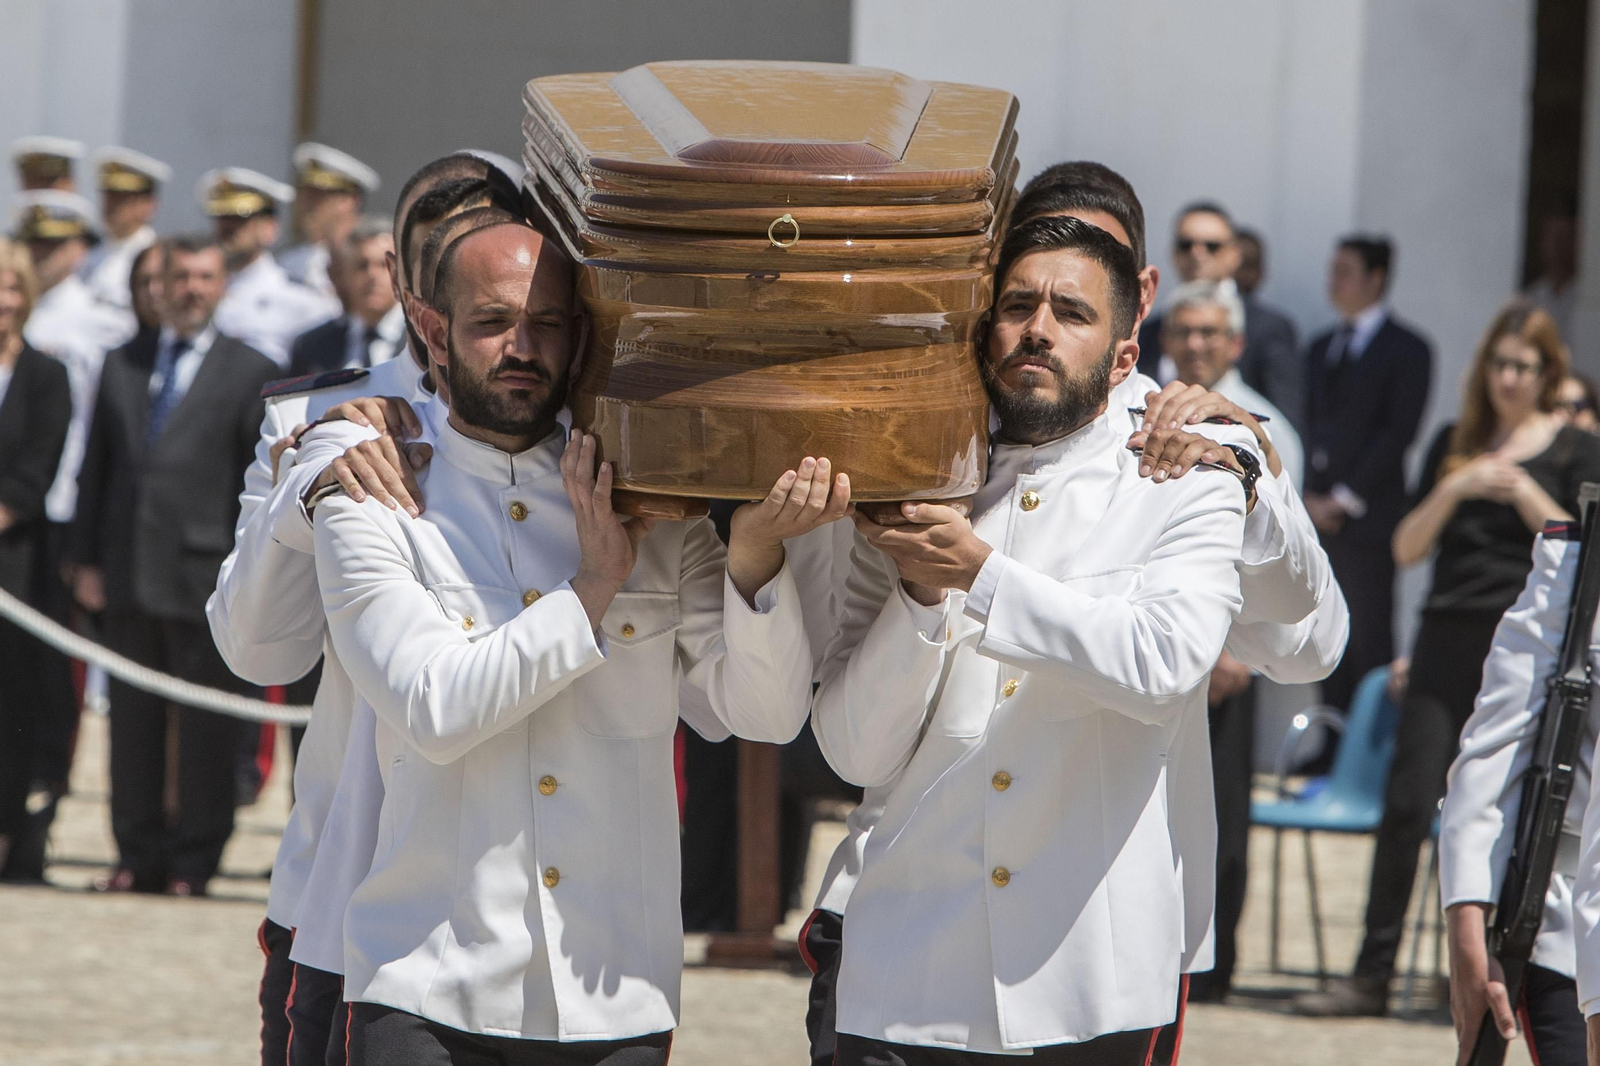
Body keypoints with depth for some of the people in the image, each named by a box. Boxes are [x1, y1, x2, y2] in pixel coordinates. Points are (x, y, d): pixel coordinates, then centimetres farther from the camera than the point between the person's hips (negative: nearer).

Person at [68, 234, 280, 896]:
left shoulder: (250, 373, 3)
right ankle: (138, 856, 15)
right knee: (133, 721, 7)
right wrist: (86, 559, 7)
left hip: (204, 574, -4)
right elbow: (95, 468, 14)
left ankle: (194, 860, 6)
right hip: (128, 574, 4)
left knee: (206, 729, 0)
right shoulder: (122, 367, 14)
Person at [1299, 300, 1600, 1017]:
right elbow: (1408, 548, 9)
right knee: (1408, 803, -5)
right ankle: (1372, 976, -4)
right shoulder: (1455, 443, 14)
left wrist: (1522, 491, -13)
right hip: (1449, 640, 2)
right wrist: (1454, 489, -7)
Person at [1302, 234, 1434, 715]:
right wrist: (1310, 497, 1)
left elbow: (1398, 433, -8)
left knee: (1370, 637, -9)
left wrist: (1345, 499, -11)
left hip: (1368, 518, -6)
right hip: (1318, 513, 6)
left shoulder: (1406, 350, -1)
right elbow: (1308, 426, 16)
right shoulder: (1322, 349, 20)